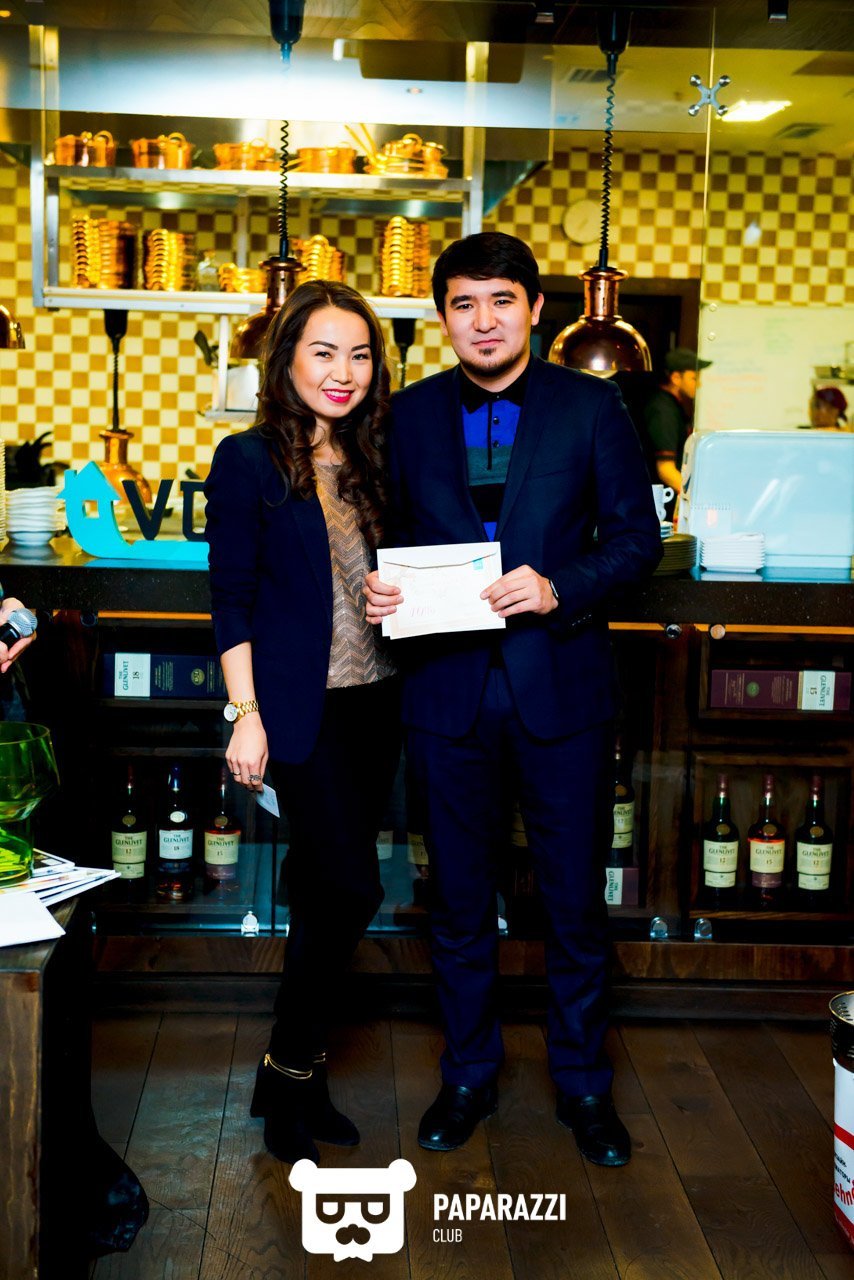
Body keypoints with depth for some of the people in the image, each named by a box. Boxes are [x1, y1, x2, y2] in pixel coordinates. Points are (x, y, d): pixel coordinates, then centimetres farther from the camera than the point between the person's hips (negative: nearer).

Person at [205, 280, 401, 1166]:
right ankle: (289, 1073, 10)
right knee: (348, 888, -9)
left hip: (373, 702, 6)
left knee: (325, 890, 11)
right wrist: (244, 714, -11)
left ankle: (298, 1069, 25)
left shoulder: (371, 461, 11)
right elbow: (231, 599, -7)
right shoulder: (248, 461, -5)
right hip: (300, 703, -6)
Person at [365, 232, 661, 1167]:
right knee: (459, 901, 13)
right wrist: (378, 589, -11)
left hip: (560, 684, -1)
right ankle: (468, 1075, 32)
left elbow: (637, 538, -2)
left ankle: (582, 1083, 28)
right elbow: (394, 536, 10)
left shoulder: (590, 408, 0)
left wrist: (562, 587, -18)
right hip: (448, 688, 2)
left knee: (574, 898, 9)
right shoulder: (411, 415, 6)